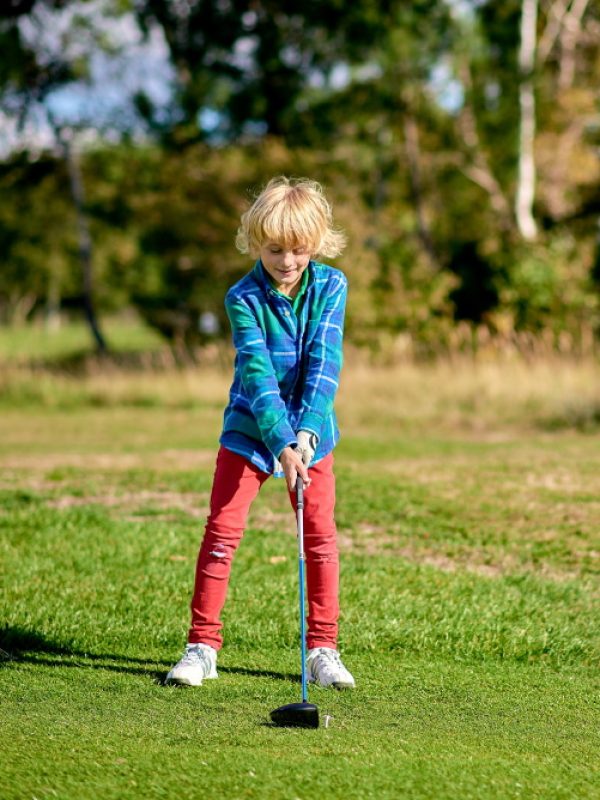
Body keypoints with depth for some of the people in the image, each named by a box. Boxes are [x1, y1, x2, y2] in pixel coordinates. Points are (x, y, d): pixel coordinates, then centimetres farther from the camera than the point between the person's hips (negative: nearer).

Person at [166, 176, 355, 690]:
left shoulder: (331, 286, -9)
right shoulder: (244, 298, -15)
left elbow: (323, 363, -16)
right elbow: (257, 373, -23)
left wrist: (306, 433, -26)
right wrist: (280, 442, -31)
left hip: (311, 432, 2)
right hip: (250, 430, -2)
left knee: (321, 535, 2)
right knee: (222, 530, -5)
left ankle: (322, 648, 10)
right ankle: (203, 645, 3)